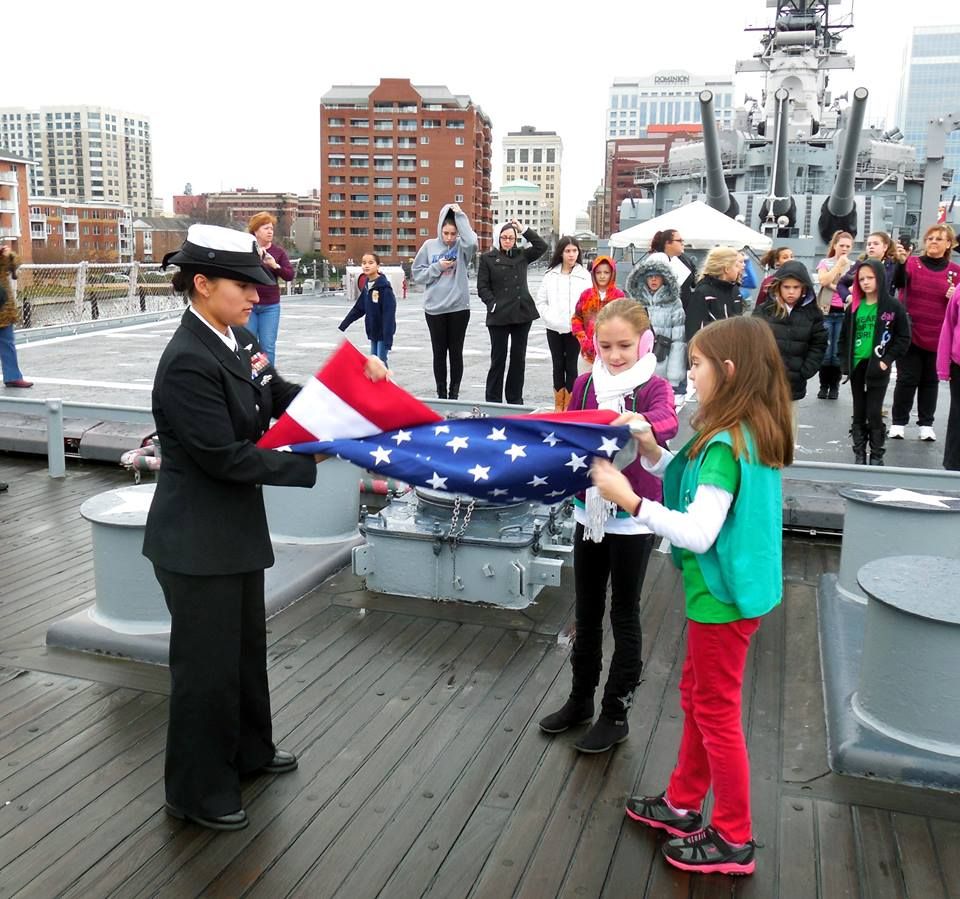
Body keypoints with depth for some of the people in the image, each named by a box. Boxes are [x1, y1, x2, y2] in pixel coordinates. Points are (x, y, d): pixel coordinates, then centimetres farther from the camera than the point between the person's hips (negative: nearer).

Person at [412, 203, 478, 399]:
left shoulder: (461, 246, -1)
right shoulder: (429, 245, 3)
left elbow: (471, 242, -25)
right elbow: (417, 274, 4)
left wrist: (460, 215, -18)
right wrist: (438, 267, -10)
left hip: (459, 308, -1)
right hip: (434, 309, 1)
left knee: (456, 352, 7)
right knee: (439, 353, 8)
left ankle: (454, 393, 17)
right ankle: (441, 394, 17)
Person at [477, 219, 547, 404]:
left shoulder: (522, 255, 11)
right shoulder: (488, 258, 2)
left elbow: (542, 247, 4)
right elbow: (482, 287, 0)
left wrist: (524, 229, 1)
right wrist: (493, 304, -11)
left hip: (522, 313, 3)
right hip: (499, 315, -3)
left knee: (518, 358, 7)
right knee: (498, 358, 1)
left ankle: (515, 399, 16)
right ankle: (493, 400, 9)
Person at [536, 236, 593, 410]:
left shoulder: (584, 275, -2)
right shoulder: (551, 274, 4)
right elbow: (541, 301, 6)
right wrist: (549, 318, -6)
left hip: (574, 329, -2)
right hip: (554, 329, 2)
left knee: (571, 366, 4)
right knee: (558, 365, 9)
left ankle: (568, 406, 11)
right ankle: (558, 405, 16)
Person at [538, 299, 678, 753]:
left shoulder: (654, 388, -12)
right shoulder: (585, 383, 2)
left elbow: (667, 424, -33)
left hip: (632, 519, -5)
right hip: (589, 512, 5)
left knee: (624, 616, 9)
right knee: (586, 612, 17)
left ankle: (616, 714, 22)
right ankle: (581, 699, 34)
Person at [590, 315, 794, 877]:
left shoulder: (724, 445, -25)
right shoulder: (754, 433, 4)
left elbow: (698, 534, -29)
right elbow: (699, 486, 12)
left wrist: (630, 501, -29)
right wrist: (652, 450, 2)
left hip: (722, 597, -9)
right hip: (731, 588, 10)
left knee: (717, 715, 6)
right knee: (696, 698, 21)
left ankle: (734, 841, 22)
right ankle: (683, 805, 38)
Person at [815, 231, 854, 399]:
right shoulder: (825, 263, 7)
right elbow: (823, 281, -10)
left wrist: (835, 286, -9)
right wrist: (839, 264, -9)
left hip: (844, 313, 1)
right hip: (826, 312, -1)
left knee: (838, 353, 0)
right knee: (825, 352, -2)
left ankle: (834, 386, 8)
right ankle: (823, 385, 8)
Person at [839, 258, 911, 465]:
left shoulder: (893, 307, -4)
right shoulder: (854, 307, 7)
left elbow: (904, 338, -3)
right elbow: (844, 336, 12)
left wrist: (888, 360, -10)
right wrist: (844, 362, 2)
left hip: (878, 367, -4)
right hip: (856, 366, 4)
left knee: (874, 413, -3)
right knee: (858, 413, 10)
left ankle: (877, 456, 9)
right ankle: (859, 454, 18)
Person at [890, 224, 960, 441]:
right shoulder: (912, 263, -1)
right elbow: (898, 282, -21)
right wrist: (900, 262, -38)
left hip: (938, 337, 2)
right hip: (910, 334, -2)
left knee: (930, 380, 10)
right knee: (907, 378, 1)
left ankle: (926, 423, 18)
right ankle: (898, 422, 11)